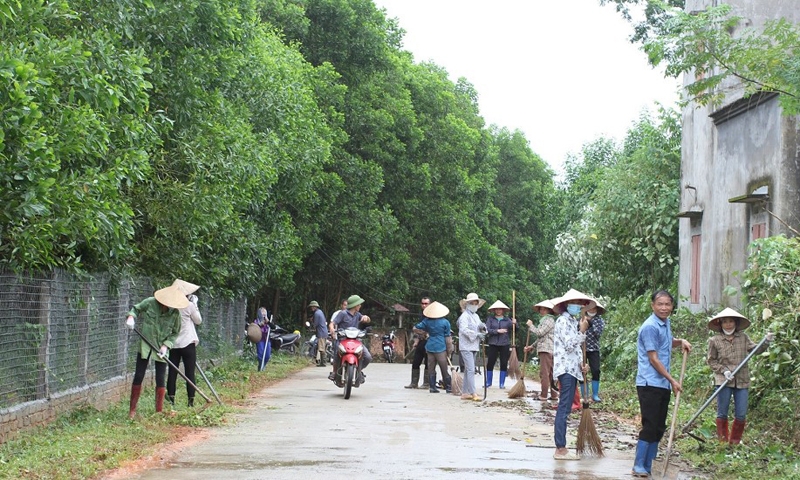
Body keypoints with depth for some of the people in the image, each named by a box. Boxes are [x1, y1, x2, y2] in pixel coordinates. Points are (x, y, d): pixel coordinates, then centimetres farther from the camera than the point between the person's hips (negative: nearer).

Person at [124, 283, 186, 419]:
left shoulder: (175, 313, -9)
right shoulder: (149, 303, -12)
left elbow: (175, 333, 0)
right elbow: (136, 309, 5)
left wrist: (166, 345, -13)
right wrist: (131, 316, -17)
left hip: (161, 348, 1)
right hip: (145, 345, -1)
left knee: (161, 380, 2)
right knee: (138, 377, 1)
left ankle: (159, 411, 12)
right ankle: (132, 410, 10)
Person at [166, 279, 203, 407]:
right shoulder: (189, 305, -9)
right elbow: (198, 320, 4)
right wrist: (195, 304, 8)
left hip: (173, 344, 4)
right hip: (188, 343, -4)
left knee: (172, 372, 7)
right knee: (190, 373, 1)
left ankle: (170, 399, 7)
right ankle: (191, 400, 0)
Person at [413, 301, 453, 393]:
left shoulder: (427, 321, 5)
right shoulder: (445, 322, -3)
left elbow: (415, 328, 9)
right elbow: (447, 338, -1)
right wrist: (449, 350, 6)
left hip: (430, 347, 3)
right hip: (441, 348, -3)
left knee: (431, 369, 8)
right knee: (444, 369, 3)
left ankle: (432, 387, 7)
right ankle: (448, 387, 7)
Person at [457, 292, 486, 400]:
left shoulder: (476, 316, 18)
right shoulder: (464, 316, -9)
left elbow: (480, 327, 18)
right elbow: (464, 329, -21)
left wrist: (482, 327, -5)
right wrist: (477, 334, -24)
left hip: (474, 347, 9)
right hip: (466, 347, -9)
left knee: (468, 370, 12)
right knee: (471, 370, -13)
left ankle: (464, 393, 17)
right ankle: (473, 393, -16)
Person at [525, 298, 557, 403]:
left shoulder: (549, 320, -9)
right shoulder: (544, 320, 23)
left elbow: (539, 333, -16)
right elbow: (540, 338, 27)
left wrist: (531, 325, -2)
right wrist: (532, 347, 23)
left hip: (546, 350, -10)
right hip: (546, 349, 10)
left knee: (544, 373, -10)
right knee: (550, 373, 10)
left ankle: (544, 396, -10)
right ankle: (554, 395, 13)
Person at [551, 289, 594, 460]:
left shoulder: (572, 321, 18)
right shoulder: (563, 321, -10)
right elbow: (569, 345, -18)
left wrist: (581, 364, 8)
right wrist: (582, 331, -10)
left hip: (572, 369, 10)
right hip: (566, 369, -10)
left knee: (564, 409, 9)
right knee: (564, 409, -10)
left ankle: (560, 448, 12)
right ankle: (560, 449, -11)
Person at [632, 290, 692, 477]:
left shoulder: (666, 323, 11)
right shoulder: (650, 327, -16)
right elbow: (653, 359, -16)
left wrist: (681, 341, 10)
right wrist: (672, 380, -13)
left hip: (663, 385, 9)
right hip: (650, 384, -9)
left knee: (659, 428, 9)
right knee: (650, 426, -10)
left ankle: (648, 467, 15)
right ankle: (638, 467, -4)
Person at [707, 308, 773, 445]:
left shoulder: (743, 337, 7)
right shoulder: (714, 341, -1)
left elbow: (755, 350, 7)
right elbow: (711, 361, 3)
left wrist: (766, 342, -10)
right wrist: (724, 371, -11)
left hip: (742, 381, 3)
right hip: (724, 381, -3)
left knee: (741, 415, 3)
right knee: (722, 413, 3)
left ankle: (735, 442, 16)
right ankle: (722, 442, 12)